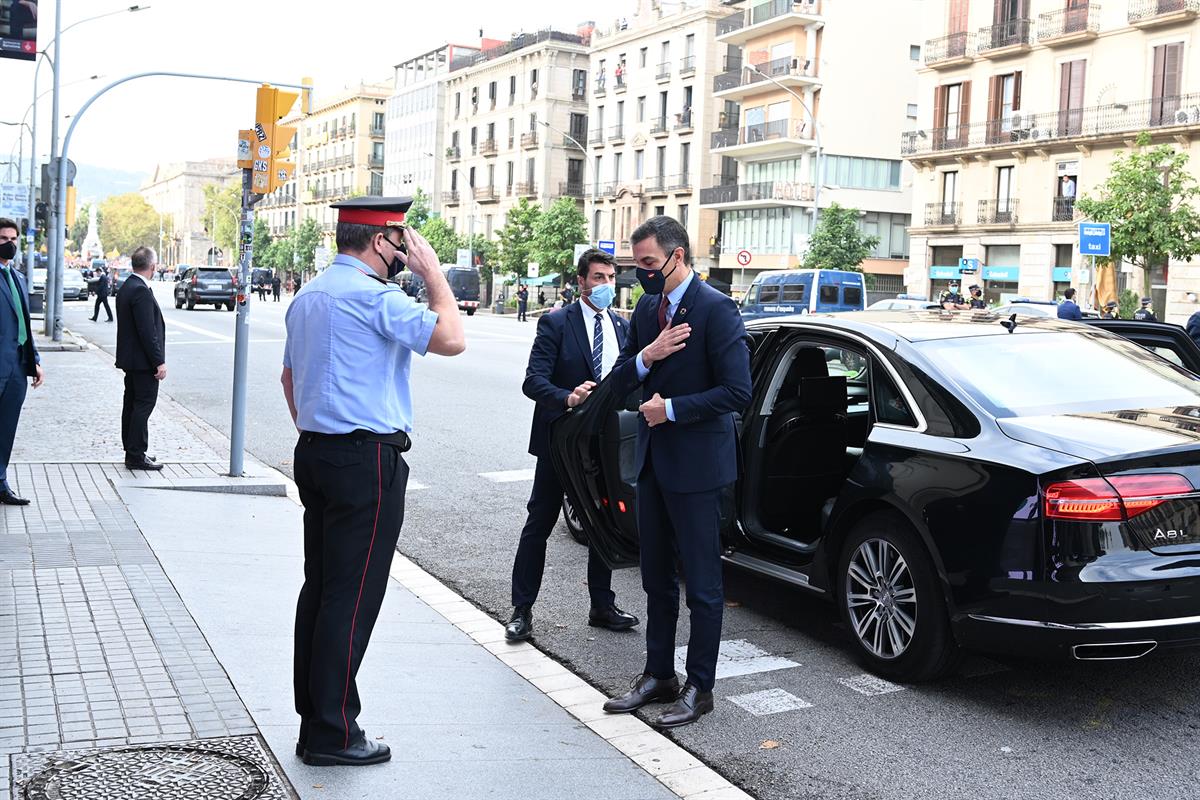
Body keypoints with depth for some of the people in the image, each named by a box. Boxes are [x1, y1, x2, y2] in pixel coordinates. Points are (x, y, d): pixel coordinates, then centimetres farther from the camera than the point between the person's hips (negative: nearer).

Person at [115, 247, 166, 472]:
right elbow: (147, 331, -22)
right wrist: (159, 362, -19)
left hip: (129, 359, 10)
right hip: (143, 360, -10)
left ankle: (132, 452, 23)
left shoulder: (126, 287, 12)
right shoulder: (141, 291, -19)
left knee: (132, 404, 15)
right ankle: (136, 456, -2)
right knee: (143, 405, -5)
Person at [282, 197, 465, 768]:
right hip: (366, 461, -10)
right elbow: (451, 339, -20)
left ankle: (314, 720, 24)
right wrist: (433, 272, -10)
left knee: (318, 588, 14)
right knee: (352, 597, -3)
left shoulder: (308, 294, 15)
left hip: (314, 452, 10)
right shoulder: (372, 295, -15)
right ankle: (333, 735, 4)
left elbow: (289, 377, 23)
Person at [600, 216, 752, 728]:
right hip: (654, 459, 8)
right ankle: (659, 676, 28)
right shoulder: (647, 309, 9)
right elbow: (620, 382, 9)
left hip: (696, 464, -8)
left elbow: (737, 393, -20)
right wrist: (645, 357, -11)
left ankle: (699, 688, 14)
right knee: (657, 578, 16)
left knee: (702, 583, 3)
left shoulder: (716, 310, -14)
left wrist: (671, 409, -16)